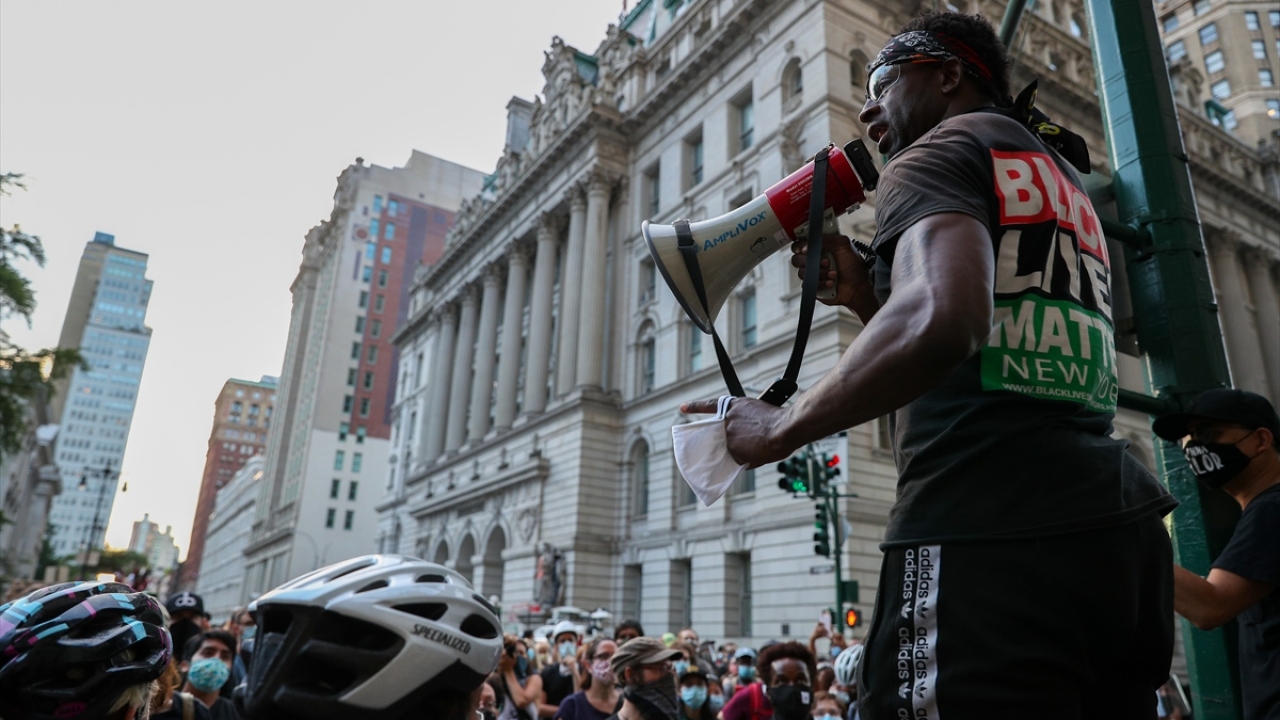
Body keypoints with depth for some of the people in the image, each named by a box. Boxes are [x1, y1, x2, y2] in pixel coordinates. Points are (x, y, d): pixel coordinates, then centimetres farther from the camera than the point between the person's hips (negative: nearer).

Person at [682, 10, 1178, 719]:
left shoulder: (941, 150, -3)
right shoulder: (1066, 180, 23)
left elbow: (939, 324, -26)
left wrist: (778, 429, -13)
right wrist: (866, 297, 17)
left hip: (988, 540, -9)